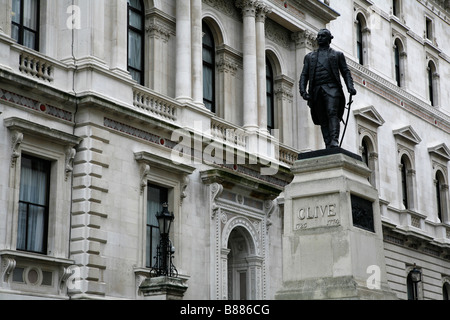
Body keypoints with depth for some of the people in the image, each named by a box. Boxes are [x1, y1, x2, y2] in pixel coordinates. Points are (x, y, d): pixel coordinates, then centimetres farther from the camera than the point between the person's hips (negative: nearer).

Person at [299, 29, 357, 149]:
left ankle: (334, 142, -34)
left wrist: (350, 86, -7)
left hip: (332, 88, -3)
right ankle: (328, 146, -8)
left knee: (332, 113, -22)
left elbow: (346, 72, 11)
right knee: (323, 120, -4)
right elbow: (304, 75, 16)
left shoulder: (337, 55, 19)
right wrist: (302, 90, -1)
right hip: (316, 91, 3)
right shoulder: (309, 56, 24)